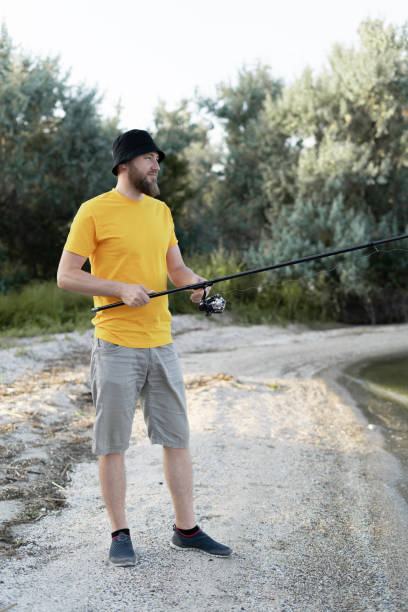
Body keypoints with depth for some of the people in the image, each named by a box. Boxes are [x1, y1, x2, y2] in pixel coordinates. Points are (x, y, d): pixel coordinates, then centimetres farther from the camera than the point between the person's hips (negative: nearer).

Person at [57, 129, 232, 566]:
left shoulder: (161, 211, 15)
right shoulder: (94, 211, -5)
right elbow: (66, 275, -7)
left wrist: (194, 281, -6)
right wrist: (121, 289, -17)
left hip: (160, 344, 6)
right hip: (116, 345, -6)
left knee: (176, 438, 9)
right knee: (112, 443, 2)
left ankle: (186, 529, 19)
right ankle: (120, 534, 15)